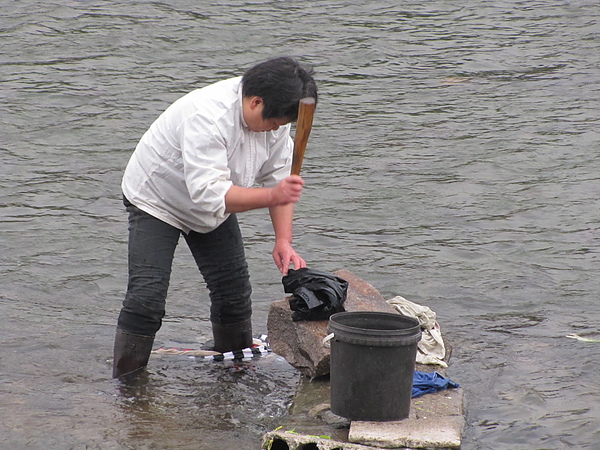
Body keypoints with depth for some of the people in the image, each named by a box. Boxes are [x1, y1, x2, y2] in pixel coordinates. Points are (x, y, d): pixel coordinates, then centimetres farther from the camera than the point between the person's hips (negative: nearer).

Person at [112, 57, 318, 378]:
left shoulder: (274, 114, -15)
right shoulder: (208, 116, -40)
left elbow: (278, 179, -7)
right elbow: (210, 193, -44)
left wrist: (283, 240, -17)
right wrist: (272, 196, -53)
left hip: (212, 209, 7)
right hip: (156, 199, -7)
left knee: (235, 293, 8)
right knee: (146, 298, -16)